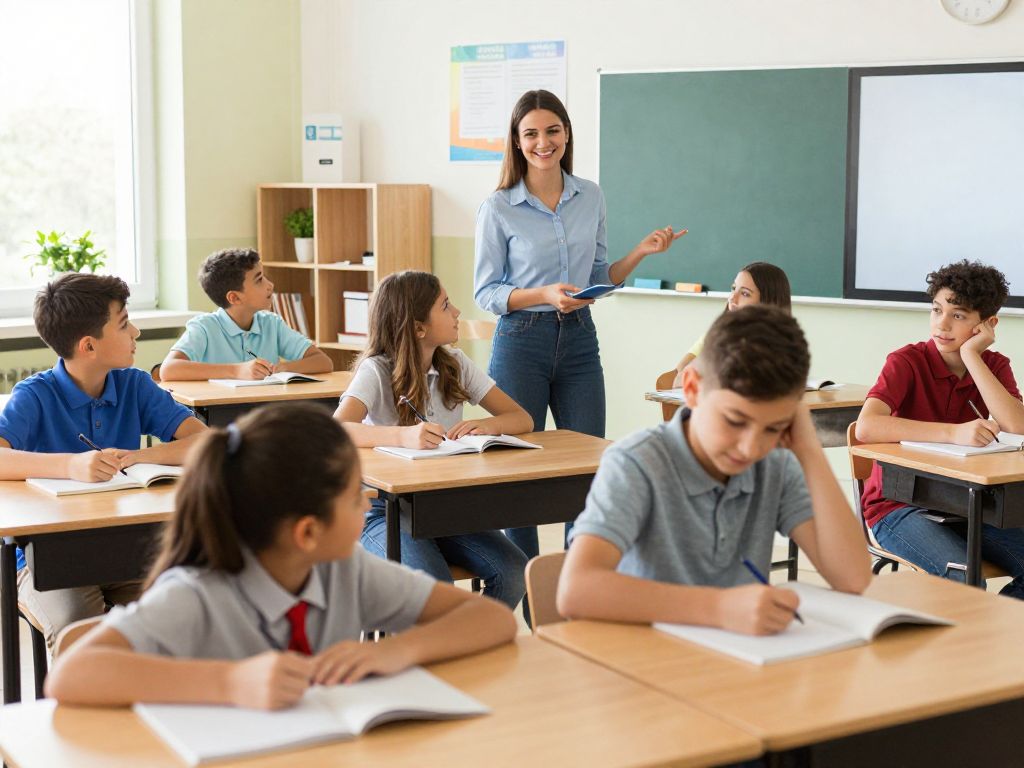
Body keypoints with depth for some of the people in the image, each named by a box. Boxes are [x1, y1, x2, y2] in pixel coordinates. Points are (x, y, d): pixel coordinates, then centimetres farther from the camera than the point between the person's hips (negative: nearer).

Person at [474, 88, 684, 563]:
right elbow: (485, 293, -4)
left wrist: (640, 253, -2)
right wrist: (545, 295, -19)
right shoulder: (498, 209, -5)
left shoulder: (590, 198, 7)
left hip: (579, 341, 4)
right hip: (521, 343, -4)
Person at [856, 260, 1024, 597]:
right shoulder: (907, 361, -10)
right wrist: (954, 433, -35)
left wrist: (971, 357, -16)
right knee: (964, 579, -31)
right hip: (899, 506, -5)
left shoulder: (995, 366, 4)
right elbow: (866, 427, -29)